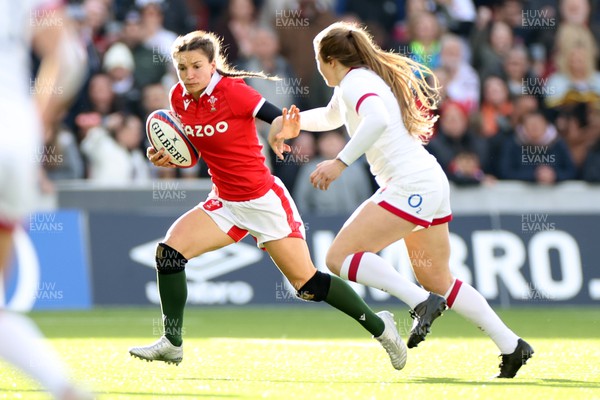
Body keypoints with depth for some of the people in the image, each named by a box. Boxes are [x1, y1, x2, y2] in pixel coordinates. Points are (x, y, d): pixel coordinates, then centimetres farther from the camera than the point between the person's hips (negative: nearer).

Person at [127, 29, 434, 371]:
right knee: (169, 251, -11)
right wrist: (168, 157, -6)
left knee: (308, 284, -2)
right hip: (225, 203, 6)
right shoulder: (179, 98, -1)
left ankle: (379, 326, 17)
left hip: (264, 199, -6)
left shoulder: (231, 91, -19)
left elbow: (281, 120, -19)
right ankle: (172, 343, -1)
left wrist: (286, 129, -42)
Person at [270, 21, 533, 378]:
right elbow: (331, 117, 41)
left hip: (411, 185, -10)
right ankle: (512, 345, 13)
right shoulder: (368, 78, 20)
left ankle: (421, 302, -22)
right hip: (430, 184, 10)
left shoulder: (355, 82, -10)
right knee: (438, 280, 16)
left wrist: (340, 162, -35)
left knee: (339, 257, -12)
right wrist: (289, 121, 32)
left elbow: (377, 120, -32)